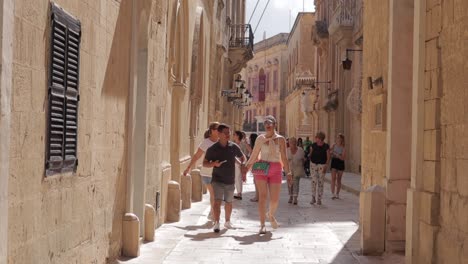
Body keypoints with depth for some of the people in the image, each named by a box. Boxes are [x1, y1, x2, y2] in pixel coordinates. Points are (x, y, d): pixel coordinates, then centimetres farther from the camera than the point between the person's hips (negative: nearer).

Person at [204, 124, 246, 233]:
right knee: (217, 201, -17)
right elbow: (205, 163, 0)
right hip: (217, 180, -3)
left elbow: (243, 158, 16)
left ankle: (227, 221, 37)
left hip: (230, 180, 3)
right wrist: (214, 163, -19)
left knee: (228, 202, 17)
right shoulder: (212, 149, -7)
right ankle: (216, 224, -20)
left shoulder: (234, 147, 0)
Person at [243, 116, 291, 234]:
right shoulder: (260, 138, 7)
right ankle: (262, 225, -4)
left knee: (275, 199, -1)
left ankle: (271, 215, 33)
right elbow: (254, 155, 13)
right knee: (262, 197, -8)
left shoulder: (280, 139, 5)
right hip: (261, 169, 0)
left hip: (275, 170, 0)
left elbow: (283, 158, 3)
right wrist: (246, 167, 11)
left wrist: (288, 171, -5)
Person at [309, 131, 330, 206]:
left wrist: (325, 166, -9)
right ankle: (313, 198, 8)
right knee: (314, 181, -1)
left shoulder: (326, 147, -6)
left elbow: (328, 157, -2)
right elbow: (310, 154, 10)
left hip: (322, 165, -2)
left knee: (320, 182, 1)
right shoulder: (313, 145, -1)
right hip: (313, 164, 2)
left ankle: (319, 199, 8)